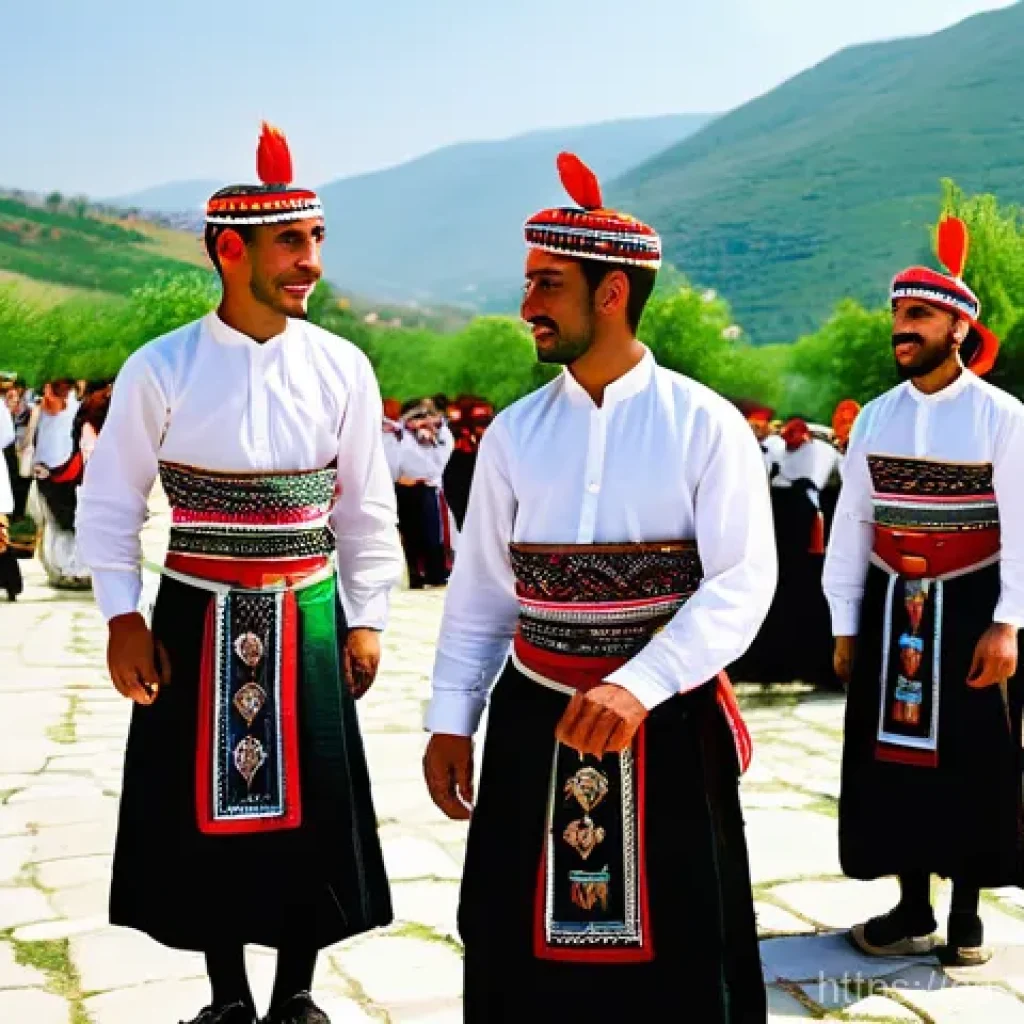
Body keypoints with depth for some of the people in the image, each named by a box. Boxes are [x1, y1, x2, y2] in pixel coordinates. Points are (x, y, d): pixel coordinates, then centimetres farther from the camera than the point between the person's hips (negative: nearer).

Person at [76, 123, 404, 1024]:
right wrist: (122, 620, -8)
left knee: (310, 805, 6)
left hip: (307, 621, 1)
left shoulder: (341, 368, -2)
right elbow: (110, 503, -1)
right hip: (197, 619, -1)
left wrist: (365, 622, 3)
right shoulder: (160, 369, -7)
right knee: (206, 804, 8)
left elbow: (367, 508, 5)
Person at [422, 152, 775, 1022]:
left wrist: (636, 687, -24)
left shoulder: (706, 426, -7)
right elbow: (480, 591, 8)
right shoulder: (514, 433, 4)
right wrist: (451, 720, 5)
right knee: (522, 954, 9)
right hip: (536, 725, 3)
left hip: (667, 727, -3)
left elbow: (742, 584, -13)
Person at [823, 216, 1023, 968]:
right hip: (892, 607, 4)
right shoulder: (877, 417, 5)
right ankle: (913, 911, 19)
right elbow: (851, 523, 7)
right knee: (897, 752, 7)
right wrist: (846, 623, 5)